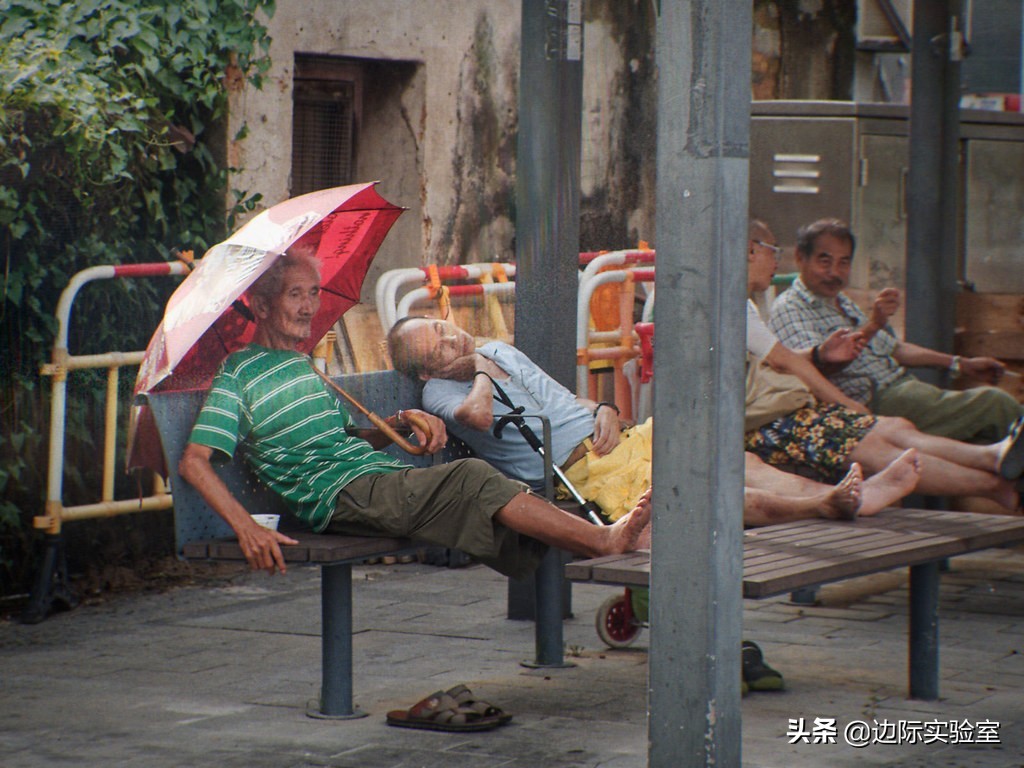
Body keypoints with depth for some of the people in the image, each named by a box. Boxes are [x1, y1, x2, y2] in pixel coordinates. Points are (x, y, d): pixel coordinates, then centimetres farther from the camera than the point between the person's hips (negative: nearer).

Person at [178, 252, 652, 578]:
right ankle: (606, 542, -31)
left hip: (381, 476, 8)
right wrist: (246, 529, -24)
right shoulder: (239, 374, 1)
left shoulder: (302, 366, 26)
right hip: (340, 495, -8)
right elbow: (194, 462, -10)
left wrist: (403, 421, 10)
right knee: (471, 478, -26)